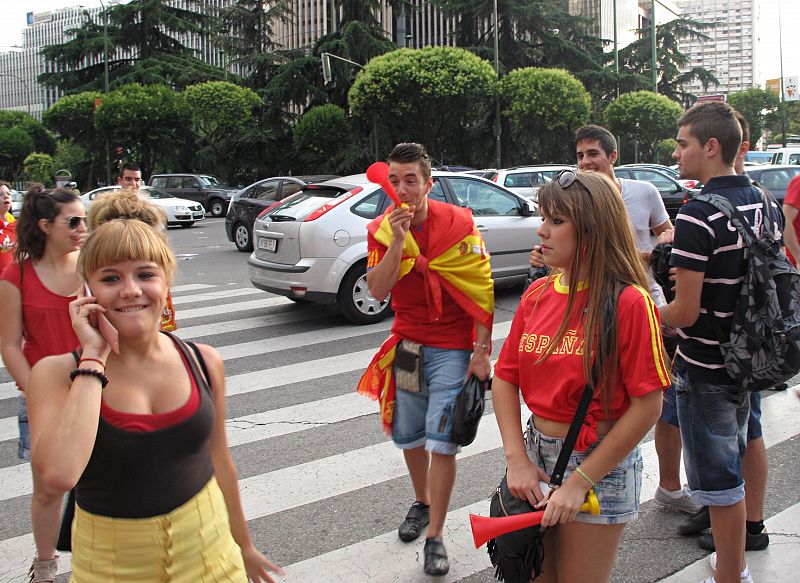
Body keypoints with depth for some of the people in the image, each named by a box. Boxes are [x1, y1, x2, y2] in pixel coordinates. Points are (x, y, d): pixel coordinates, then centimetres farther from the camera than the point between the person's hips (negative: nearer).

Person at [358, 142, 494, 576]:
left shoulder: (457, 224, -11)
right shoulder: (381, 231, -1)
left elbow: (482, 291, -10)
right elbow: (377, 291, -13)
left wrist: (481, 350, -12)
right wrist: (397, 242, -23)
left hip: (452, 349, -4)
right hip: (407, 345, 4)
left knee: (441, 440, -6)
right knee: (408, 435, 14)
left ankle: (435, 537, 5)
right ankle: (422, 502, 40)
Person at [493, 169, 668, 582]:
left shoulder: (629, 302, -16)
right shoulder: (537, 295, 2)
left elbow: (647, 406, -17)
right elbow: (505, 378, 6)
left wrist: (579, 481, -16)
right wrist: (517, 459, -6)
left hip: (599, 464, -5)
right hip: (536, 455, 5)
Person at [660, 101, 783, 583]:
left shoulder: (699, 215, -23)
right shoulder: (763, 203, 3)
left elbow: (686, 311, -23)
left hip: (705, 370, -9)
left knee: (719, 481, 4)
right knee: (734, 466, 22)